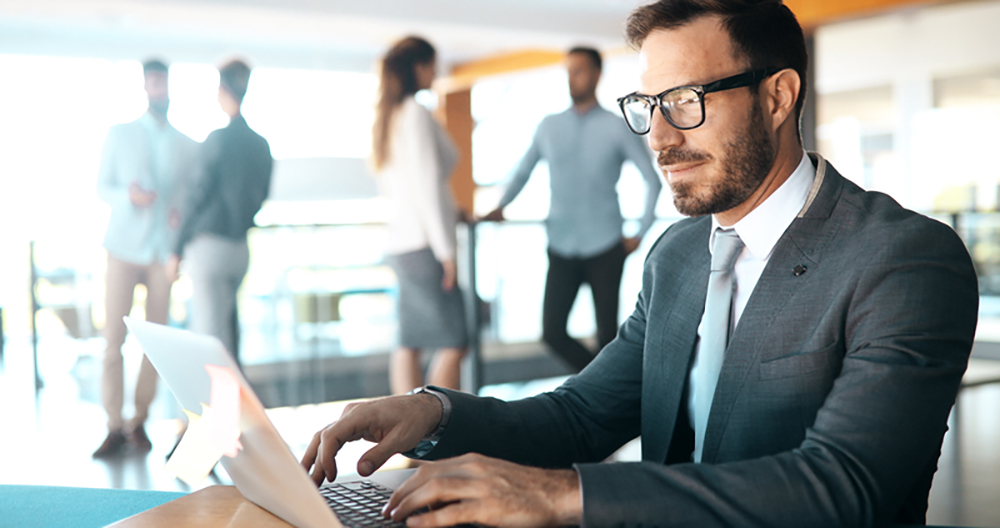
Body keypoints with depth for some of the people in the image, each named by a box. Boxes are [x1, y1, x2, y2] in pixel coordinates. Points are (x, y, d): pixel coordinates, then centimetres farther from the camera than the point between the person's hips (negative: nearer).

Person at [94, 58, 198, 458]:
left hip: (164, 250, 1)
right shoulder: (120, 135, 9)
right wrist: (129, 195, -15)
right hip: (125, 246, -1)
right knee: (113, 337, -6)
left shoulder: (188, 146, 10)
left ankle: (140, 421, 10)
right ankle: (115, 426, 1)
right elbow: (102, 188, 6)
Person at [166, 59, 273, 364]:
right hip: (241, 249, 7)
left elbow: (199, 196, -10)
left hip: (210, 245, -7)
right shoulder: (261, 144, 6)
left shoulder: (218, 140, -12)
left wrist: (178, 250, -3)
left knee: (211, 337, -4)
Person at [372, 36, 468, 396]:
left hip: (400, 243, 9)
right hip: (422, 244, -9)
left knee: (411, 342, 8)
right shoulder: (416, 113, -10)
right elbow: (427, 183, -16)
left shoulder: (389, 116, 17)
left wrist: (451, 212, 25)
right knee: (453, 342, -8)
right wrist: (446, 249, -14)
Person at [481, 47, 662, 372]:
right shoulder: (549, 127, 10)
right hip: (562, 248, 3)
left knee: (607, 334, 1)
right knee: (552, 332, -3)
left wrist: (640, 234, 1)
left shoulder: (617, 128, 2)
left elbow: (652, 180, 5)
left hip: (605, 248, -2)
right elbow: (522, 172, 17)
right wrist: (501, 207, 1)